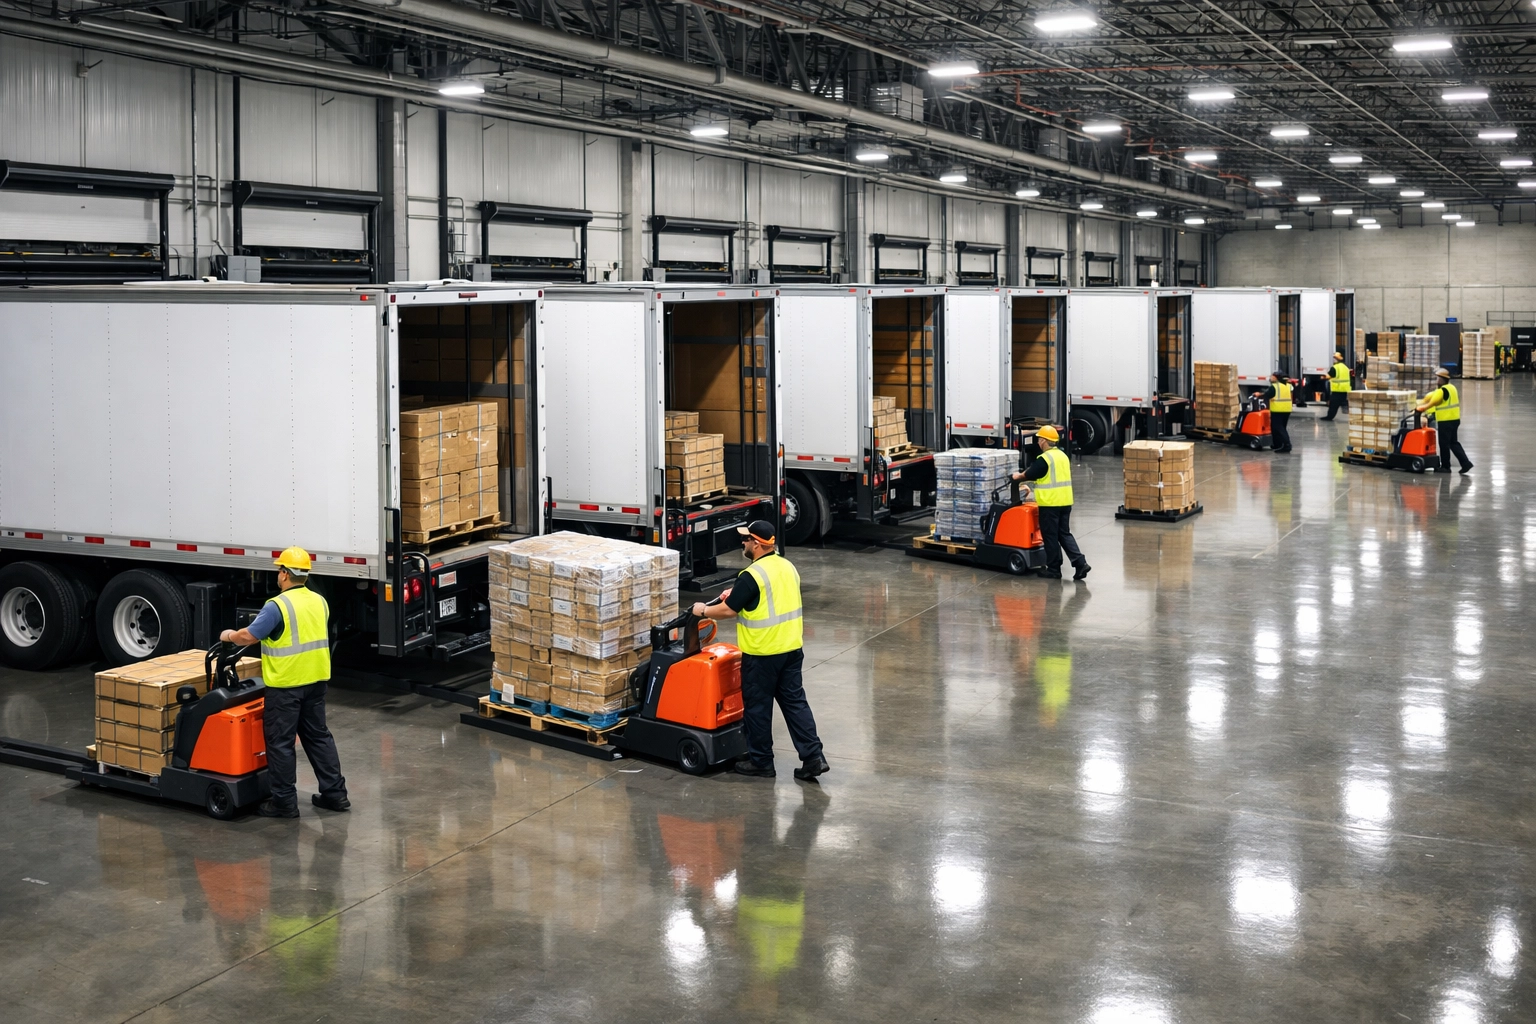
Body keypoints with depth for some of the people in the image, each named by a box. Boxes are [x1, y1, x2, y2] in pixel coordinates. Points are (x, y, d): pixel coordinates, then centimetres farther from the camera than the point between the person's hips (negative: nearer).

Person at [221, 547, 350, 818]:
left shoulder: (277, 606, -16)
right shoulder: (319, 602, 7)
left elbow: (248, 637, -15)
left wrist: (229, 636, 5)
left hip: (285, 684, -7)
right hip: (315, 680, 7)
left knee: (280, 742, 1)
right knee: (318, 735, 15)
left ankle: (284, 801, 5)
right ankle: (335, 793, 16)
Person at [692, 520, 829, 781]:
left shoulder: (752, 575, -19)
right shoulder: (787, 567, 6)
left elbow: (728, 610, -15)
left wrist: (704, 610, 3)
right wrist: (737, 593, 24)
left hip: (762, 653, -7)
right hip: (791, 648, 7)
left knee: (758, 706, 7)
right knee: (795, 701, 10)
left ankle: (761, 761, 17)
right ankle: (813, 756, 5)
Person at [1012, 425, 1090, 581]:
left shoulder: (1044, 459, -16)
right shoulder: (1063, 456, 12)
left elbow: (1029, 474, -6)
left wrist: (1018, 476, 15)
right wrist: (1033, 488, 30)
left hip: (1050, 504, -8)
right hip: (1065, 502, 8)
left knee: (1050, 536, 3)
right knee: (1064, 534, 13)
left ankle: (1054, 569, 8)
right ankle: (1080, 562, 2)